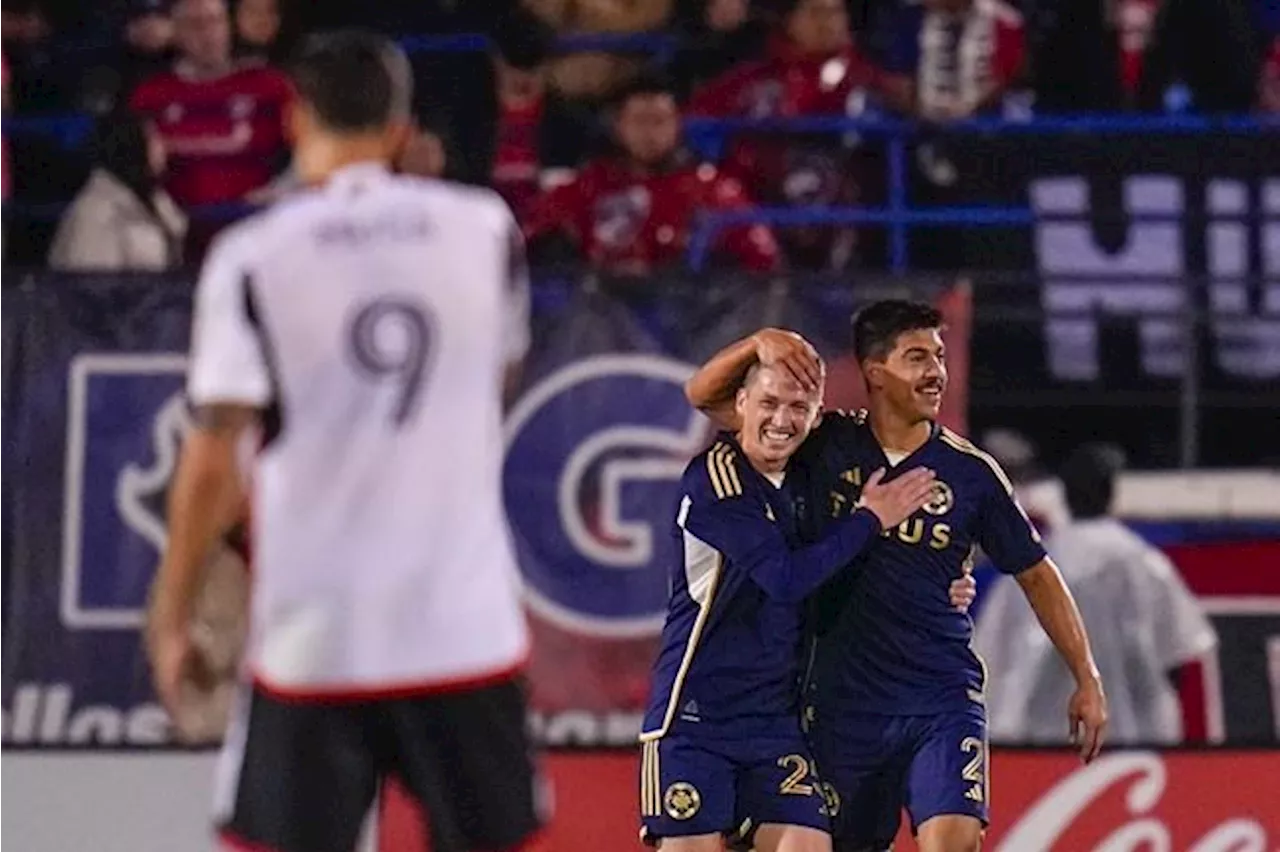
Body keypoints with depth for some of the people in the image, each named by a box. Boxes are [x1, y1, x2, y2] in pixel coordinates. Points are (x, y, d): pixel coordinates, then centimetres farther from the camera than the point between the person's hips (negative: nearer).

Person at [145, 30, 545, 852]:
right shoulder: (486, 228, 1)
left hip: (315, 630, -2)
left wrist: (173, 614, -1)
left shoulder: (250, 258, -8)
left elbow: (212, 464, -10)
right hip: (466, 624, 2)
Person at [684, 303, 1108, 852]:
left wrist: (1086, 678, 5)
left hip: (943, 701, -2)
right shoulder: (826, 445, 1)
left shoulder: (971, 472, 0)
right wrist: (759, 343, -18)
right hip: (841, 702, 2)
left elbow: (1036, 574, 9)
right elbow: (704, 394, 2)